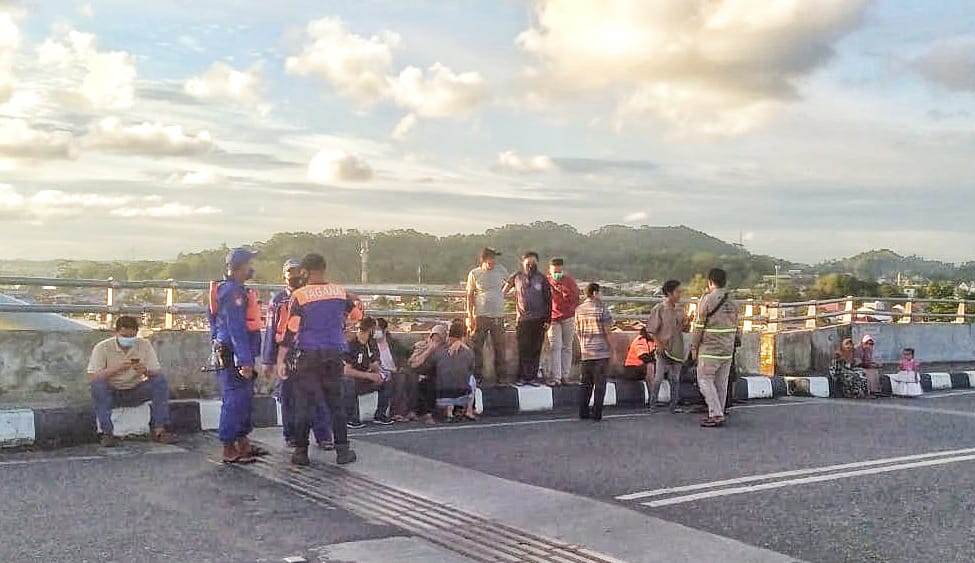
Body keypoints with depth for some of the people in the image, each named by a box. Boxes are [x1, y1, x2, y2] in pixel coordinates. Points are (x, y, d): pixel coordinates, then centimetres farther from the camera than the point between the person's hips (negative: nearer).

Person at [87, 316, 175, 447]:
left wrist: (146, 371, -30)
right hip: (112, 393, -2)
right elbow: (91, 378, -19)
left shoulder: (144, 345, -4)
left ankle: (159, 430, -23)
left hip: (136, 391, 2)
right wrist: (115, 369, -31)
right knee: (98, 384, -33)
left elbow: (157, 373, -6)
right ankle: (107, 433, -29)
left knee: (161, 380, -22)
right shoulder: (102, 348, -11)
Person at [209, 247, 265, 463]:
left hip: (237, 355, 11)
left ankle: (243, 444, 25)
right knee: (234, 400, -7)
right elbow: (236, 329, -22)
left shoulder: (237, 290, 18)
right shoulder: (232, 291, -16)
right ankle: (229, 450, -2)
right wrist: (245, 361, -24)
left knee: (244, 398, 16)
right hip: (233, 355, -11)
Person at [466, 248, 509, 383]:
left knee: (499, 348, 5)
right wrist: (470, 317, -4)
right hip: (480, 316, -2)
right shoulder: (474, 274, 0)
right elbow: (469, 296, 1)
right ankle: (477, 376, 6)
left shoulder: (501, 270, 6)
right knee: (477, 348, -1)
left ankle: (500, 377, 14)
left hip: (498, 316, 2)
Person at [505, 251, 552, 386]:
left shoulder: (542, 279, 6)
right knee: (523, 349, -2)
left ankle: (533, 377, 8)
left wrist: (548, 320, 1)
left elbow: (548, 300, 6)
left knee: (536, 349, 2)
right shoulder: (517, 277, 7)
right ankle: (522, 377, 3)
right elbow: (504, 290, 21)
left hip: (539, 319, 0)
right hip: (523, 319, 0)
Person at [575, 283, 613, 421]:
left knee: (586, 382, 13)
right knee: (600, 383, 2)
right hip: (602, 352, -4)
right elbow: (607, 332, -9)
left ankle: (583, 411, 12)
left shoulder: (579, 310, 5)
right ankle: (597, 413, 2)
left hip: (586, 352, 4)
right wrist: (611, 348, 2)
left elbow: (578, 332, 9)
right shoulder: (602, 309, -9)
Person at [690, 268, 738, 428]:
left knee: (705, 380, 1)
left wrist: (694, 347, -3)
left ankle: (716, 414, -8)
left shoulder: (707, 300, -13)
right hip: (728, 349, 7)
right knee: (721, 382, 10)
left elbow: (699, 326, -12)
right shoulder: (732, 302, 8)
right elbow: (735, 328, 12)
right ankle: (717, 416, 14)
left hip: (710, 349, -7)